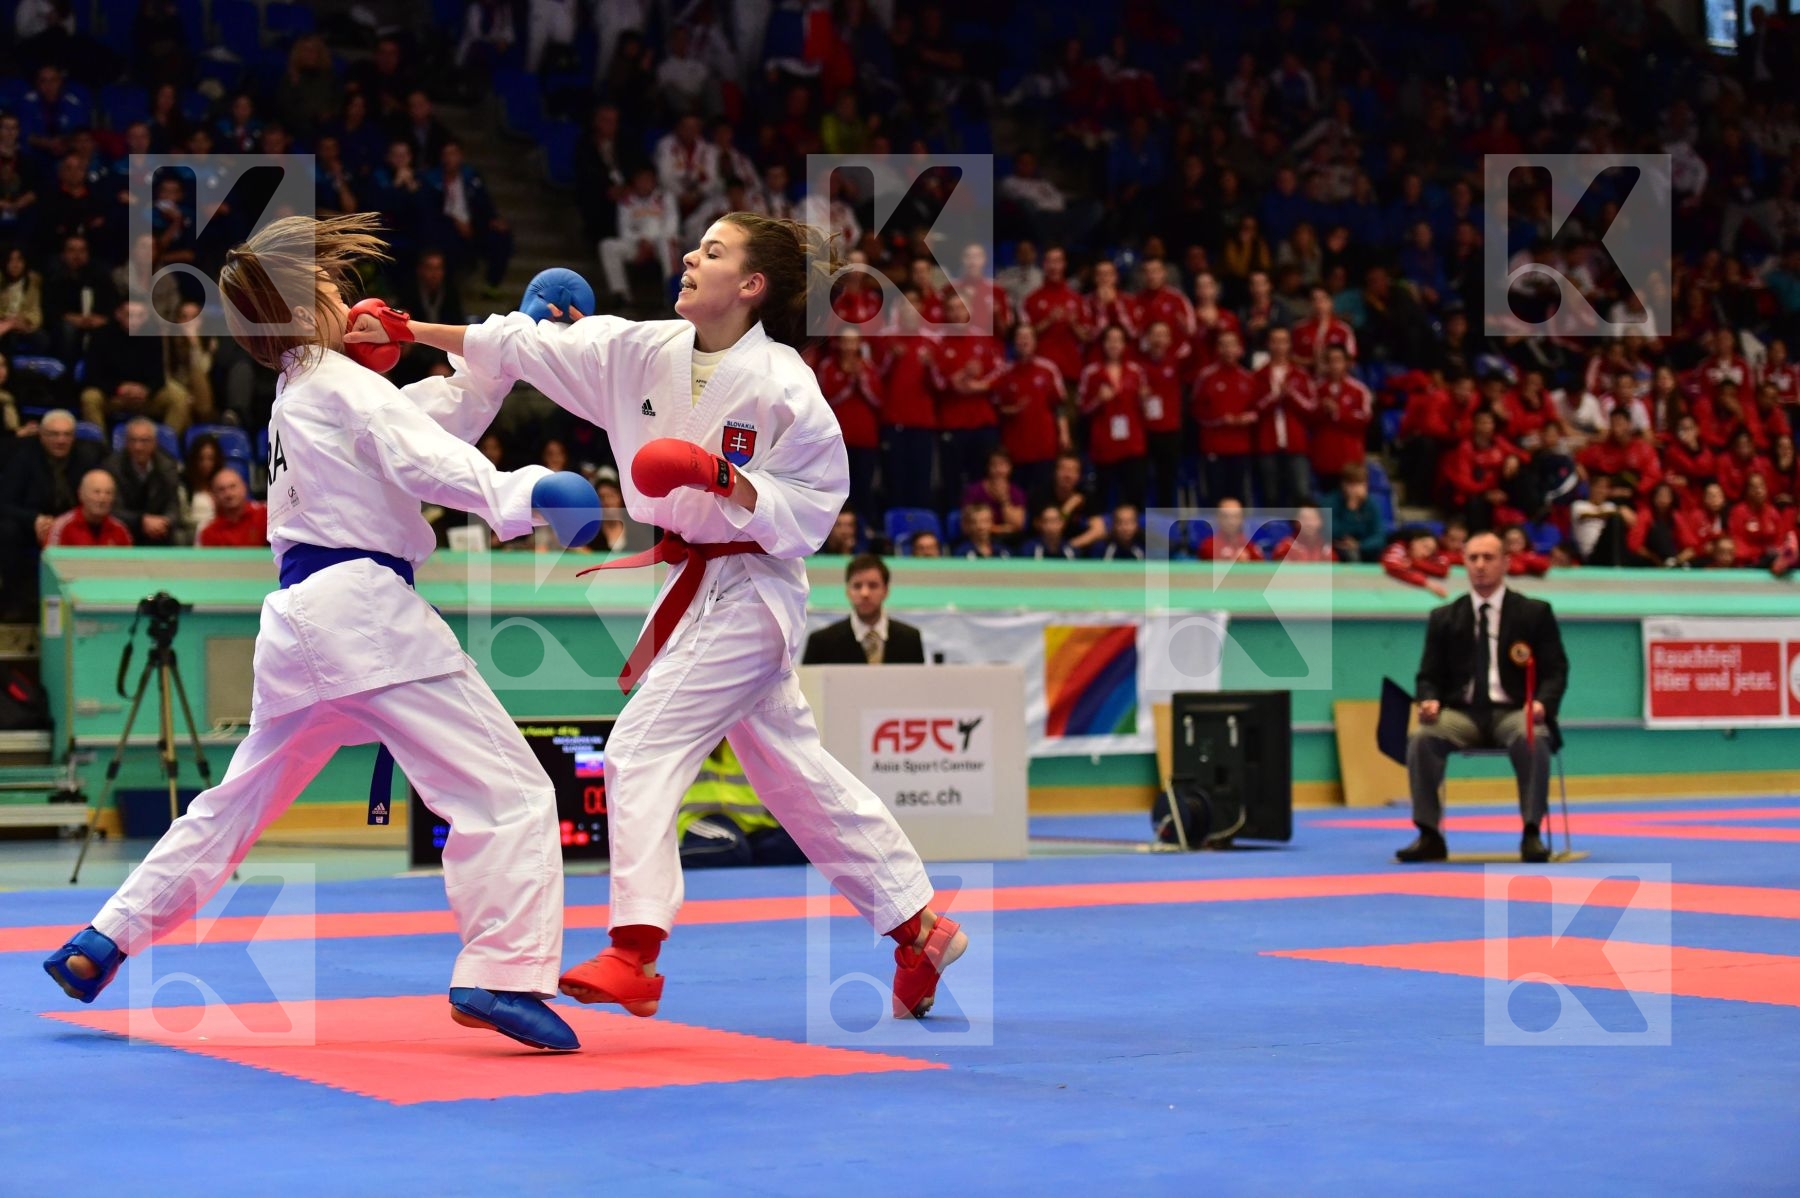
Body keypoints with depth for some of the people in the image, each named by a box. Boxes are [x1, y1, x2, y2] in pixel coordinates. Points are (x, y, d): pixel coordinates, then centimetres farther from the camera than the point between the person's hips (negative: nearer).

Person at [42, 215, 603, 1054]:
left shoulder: (298, 393, 23)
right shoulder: (345, 384, -4)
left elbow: (437, 414, 23)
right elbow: (426, 459, -22)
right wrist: (518, 496, -36)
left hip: (298, 621, 9)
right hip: (366, 608, -9)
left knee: (238, 802, 23)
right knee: (509, 790, -9)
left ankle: (104, 941, 24)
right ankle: (502, 975, -19)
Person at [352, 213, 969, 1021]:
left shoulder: (781, 384, -15)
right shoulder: (645, 351, 3)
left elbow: (812, 503, -13)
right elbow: (524, 347, 3)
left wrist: (723, 478, -25)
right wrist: (410, 331, -2)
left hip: (746, 596, -8)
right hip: (691, 587, 8)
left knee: (643, 750, -14)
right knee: (795, 773, 15)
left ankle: (634, 955, -9)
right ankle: (920, 929, 26)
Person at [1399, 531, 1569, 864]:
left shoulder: (1535, 613, 8)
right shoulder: (1444, 618, 13)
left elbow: (1555, 670, 3)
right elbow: (1430, 675, 13)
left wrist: (1542, 702, -19)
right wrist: (1430, 700, -12)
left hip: (1515, 712, -2)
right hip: (1463, 713, 2)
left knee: (1532, 739, -37)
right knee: (1421, 738, -30)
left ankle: (1531, 834, -26)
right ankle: (1429, 835, -23)